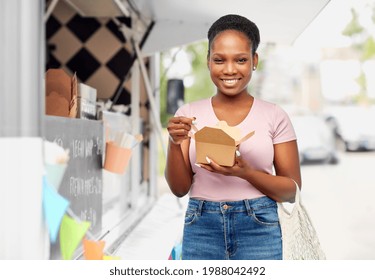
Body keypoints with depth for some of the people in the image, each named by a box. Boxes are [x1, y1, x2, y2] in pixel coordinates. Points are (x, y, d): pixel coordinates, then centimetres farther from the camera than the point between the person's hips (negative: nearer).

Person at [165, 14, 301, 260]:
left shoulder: (275, 116, 0)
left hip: (259, 230, -1)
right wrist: (175, 144, -15)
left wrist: (245, 173, -16)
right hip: (201, 230, 1)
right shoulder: (189, 114, 3)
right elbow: (180, 188, 2)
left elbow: (292, 190, 0)